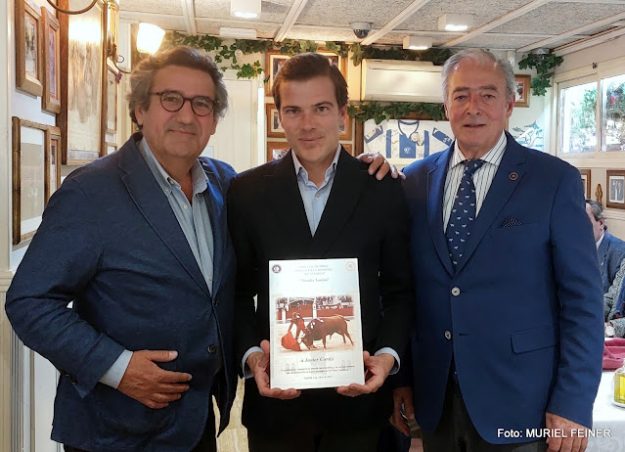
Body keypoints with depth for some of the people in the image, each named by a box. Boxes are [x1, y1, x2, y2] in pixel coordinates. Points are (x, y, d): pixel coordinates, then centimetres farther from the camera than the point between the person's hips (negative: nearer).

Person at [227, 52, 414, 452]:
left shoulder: (383, 190, -2)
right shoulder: (248, 191, -1)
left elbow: (399, 291, 3)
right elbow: (240, 292, 4)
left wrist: (388, 354, -12)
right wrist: (251, 354, -11)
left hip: (358, 395, 0)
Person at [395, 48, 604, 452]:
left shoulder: (555, 180, -7)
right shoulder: (417, 180, 3)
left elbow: (582, 301, -7)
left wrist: (572, 404, -11)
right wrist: (399, 375, 5)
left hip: (517, 404, -3)